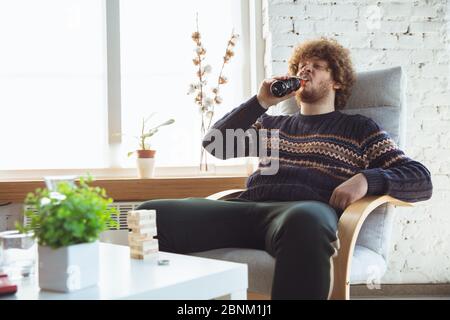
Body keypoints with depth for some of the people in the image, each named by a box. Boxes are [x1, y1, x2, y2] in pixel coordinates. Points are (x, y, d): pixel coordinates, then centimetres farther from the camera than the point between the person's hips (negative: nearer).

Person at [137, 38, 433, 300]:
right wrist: (261, 101, 15)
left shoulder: (359, 128, 21)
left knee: (305, 221, -44)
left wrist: (366, 179, -8)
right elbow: (215, 144, 23)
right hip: (246, 207, 3)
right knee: (152, 213, -24)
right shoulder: (272, 124, 32)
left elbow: (422, 180, 13)